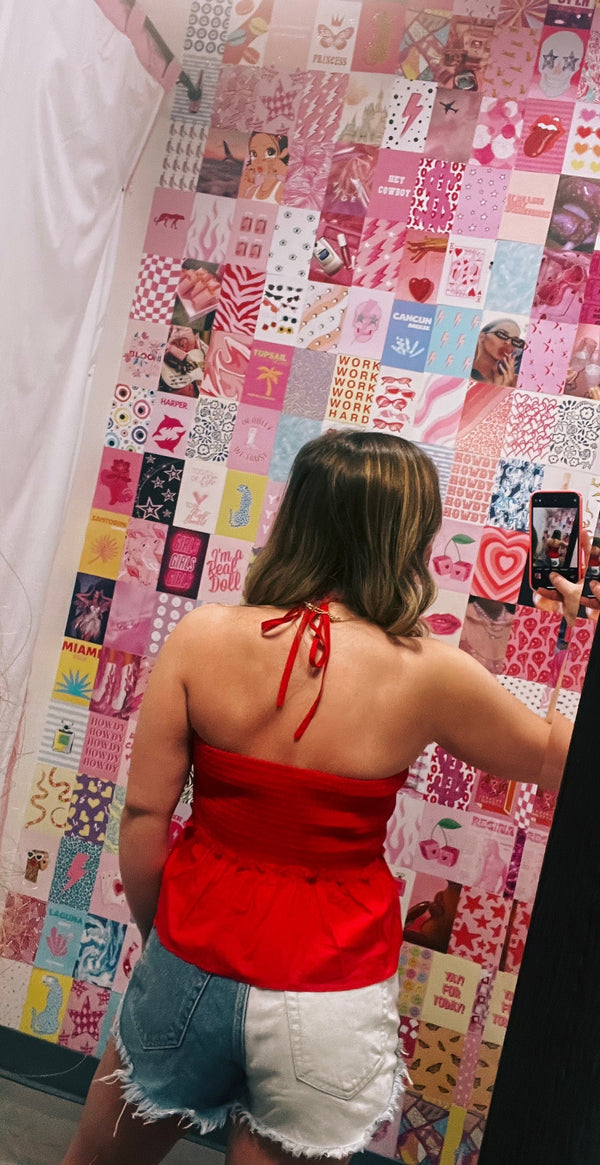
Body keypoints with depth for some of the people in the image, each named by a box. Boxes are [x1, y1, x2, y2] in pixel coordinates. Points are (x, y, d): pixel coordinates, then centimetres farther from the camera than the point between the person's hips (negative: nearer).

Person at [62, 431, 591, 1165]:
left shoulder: (203, 637, -13)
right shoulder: (430, 677, -17)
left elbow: (145, 813, -8)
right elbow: (554, 758, 1)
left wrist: (157, 934, 8)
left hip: (193, 965, 2)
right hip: (325, 999, -1)